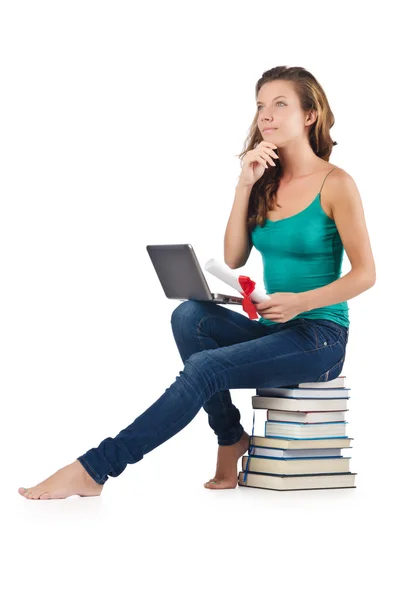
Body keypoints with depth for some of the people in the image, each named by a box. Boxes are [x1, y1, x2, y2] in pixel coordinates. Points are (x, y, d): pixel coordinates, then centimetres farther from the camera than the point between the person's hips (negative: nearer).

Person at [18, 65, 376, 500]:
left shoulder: (335, 184, -6)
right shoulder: (265, 180, 12)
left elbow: (365, 274, -8)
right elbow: (233, 261, 4)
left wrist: (300, 301, -22)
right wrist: (244, 186, -4)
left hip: (320, 337, -6)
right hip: (274, 330, 6)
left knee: (204, 368, -26)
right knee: (190, 315, -23)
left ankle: (94, 468, -28)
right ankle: (230, 440, -13)